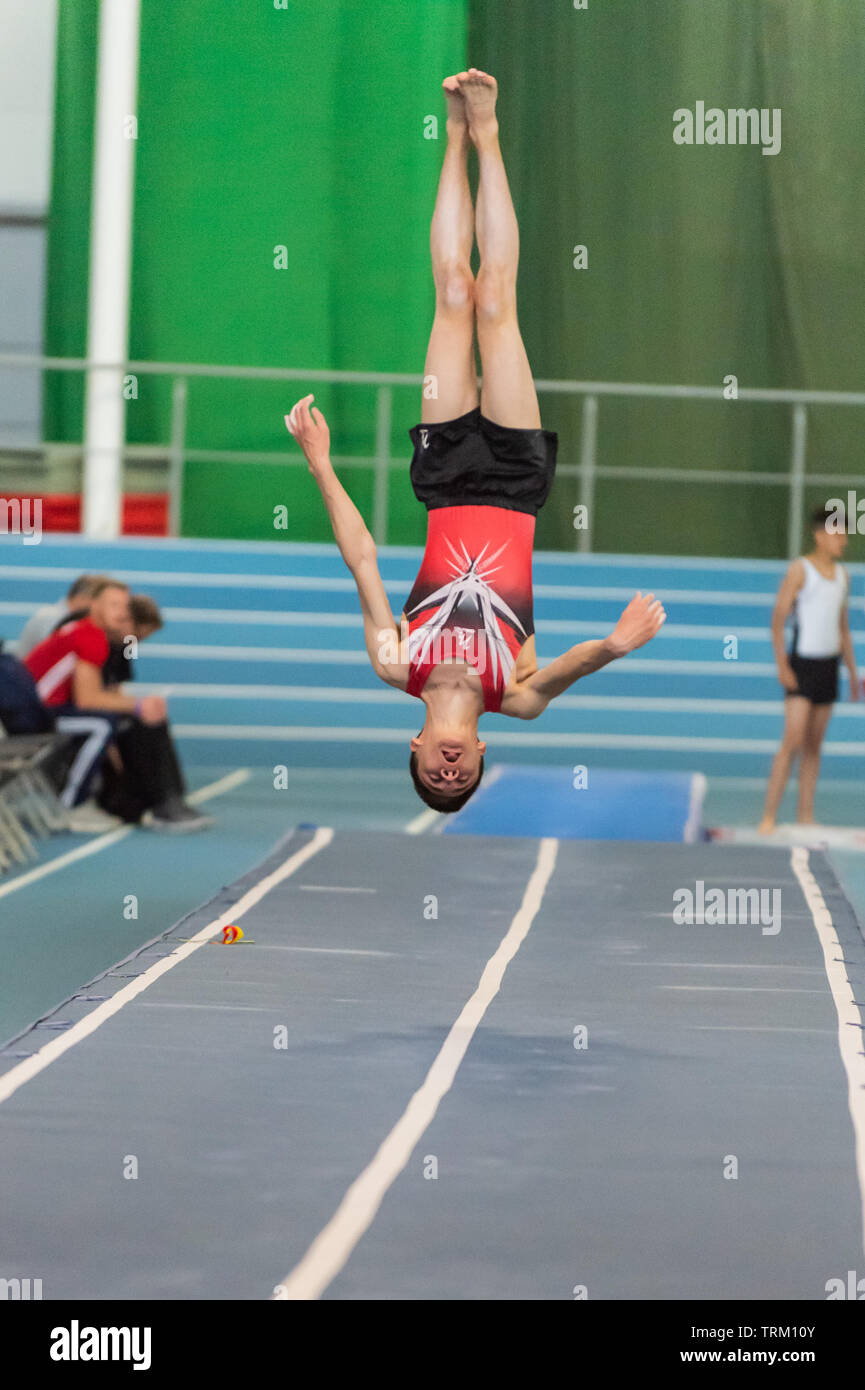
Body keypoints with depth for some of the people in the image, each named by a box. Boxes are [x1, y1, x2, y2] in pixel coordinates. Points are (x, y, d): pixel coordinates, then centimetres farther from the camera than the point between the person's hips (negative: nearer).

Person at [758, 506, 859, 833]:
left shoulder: (842, 575, 12)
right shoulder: (801, 569, -8)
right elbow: (778, 618, -9)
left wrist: (853, 671, 17)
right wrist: (781, 666, -16)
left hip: (829, 665, 7)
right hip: (802, 664, -7)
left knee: (814, 745, 7)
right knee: (793, 742, -13)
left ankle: (805, 816, 10)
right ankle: (768, 816, -11)